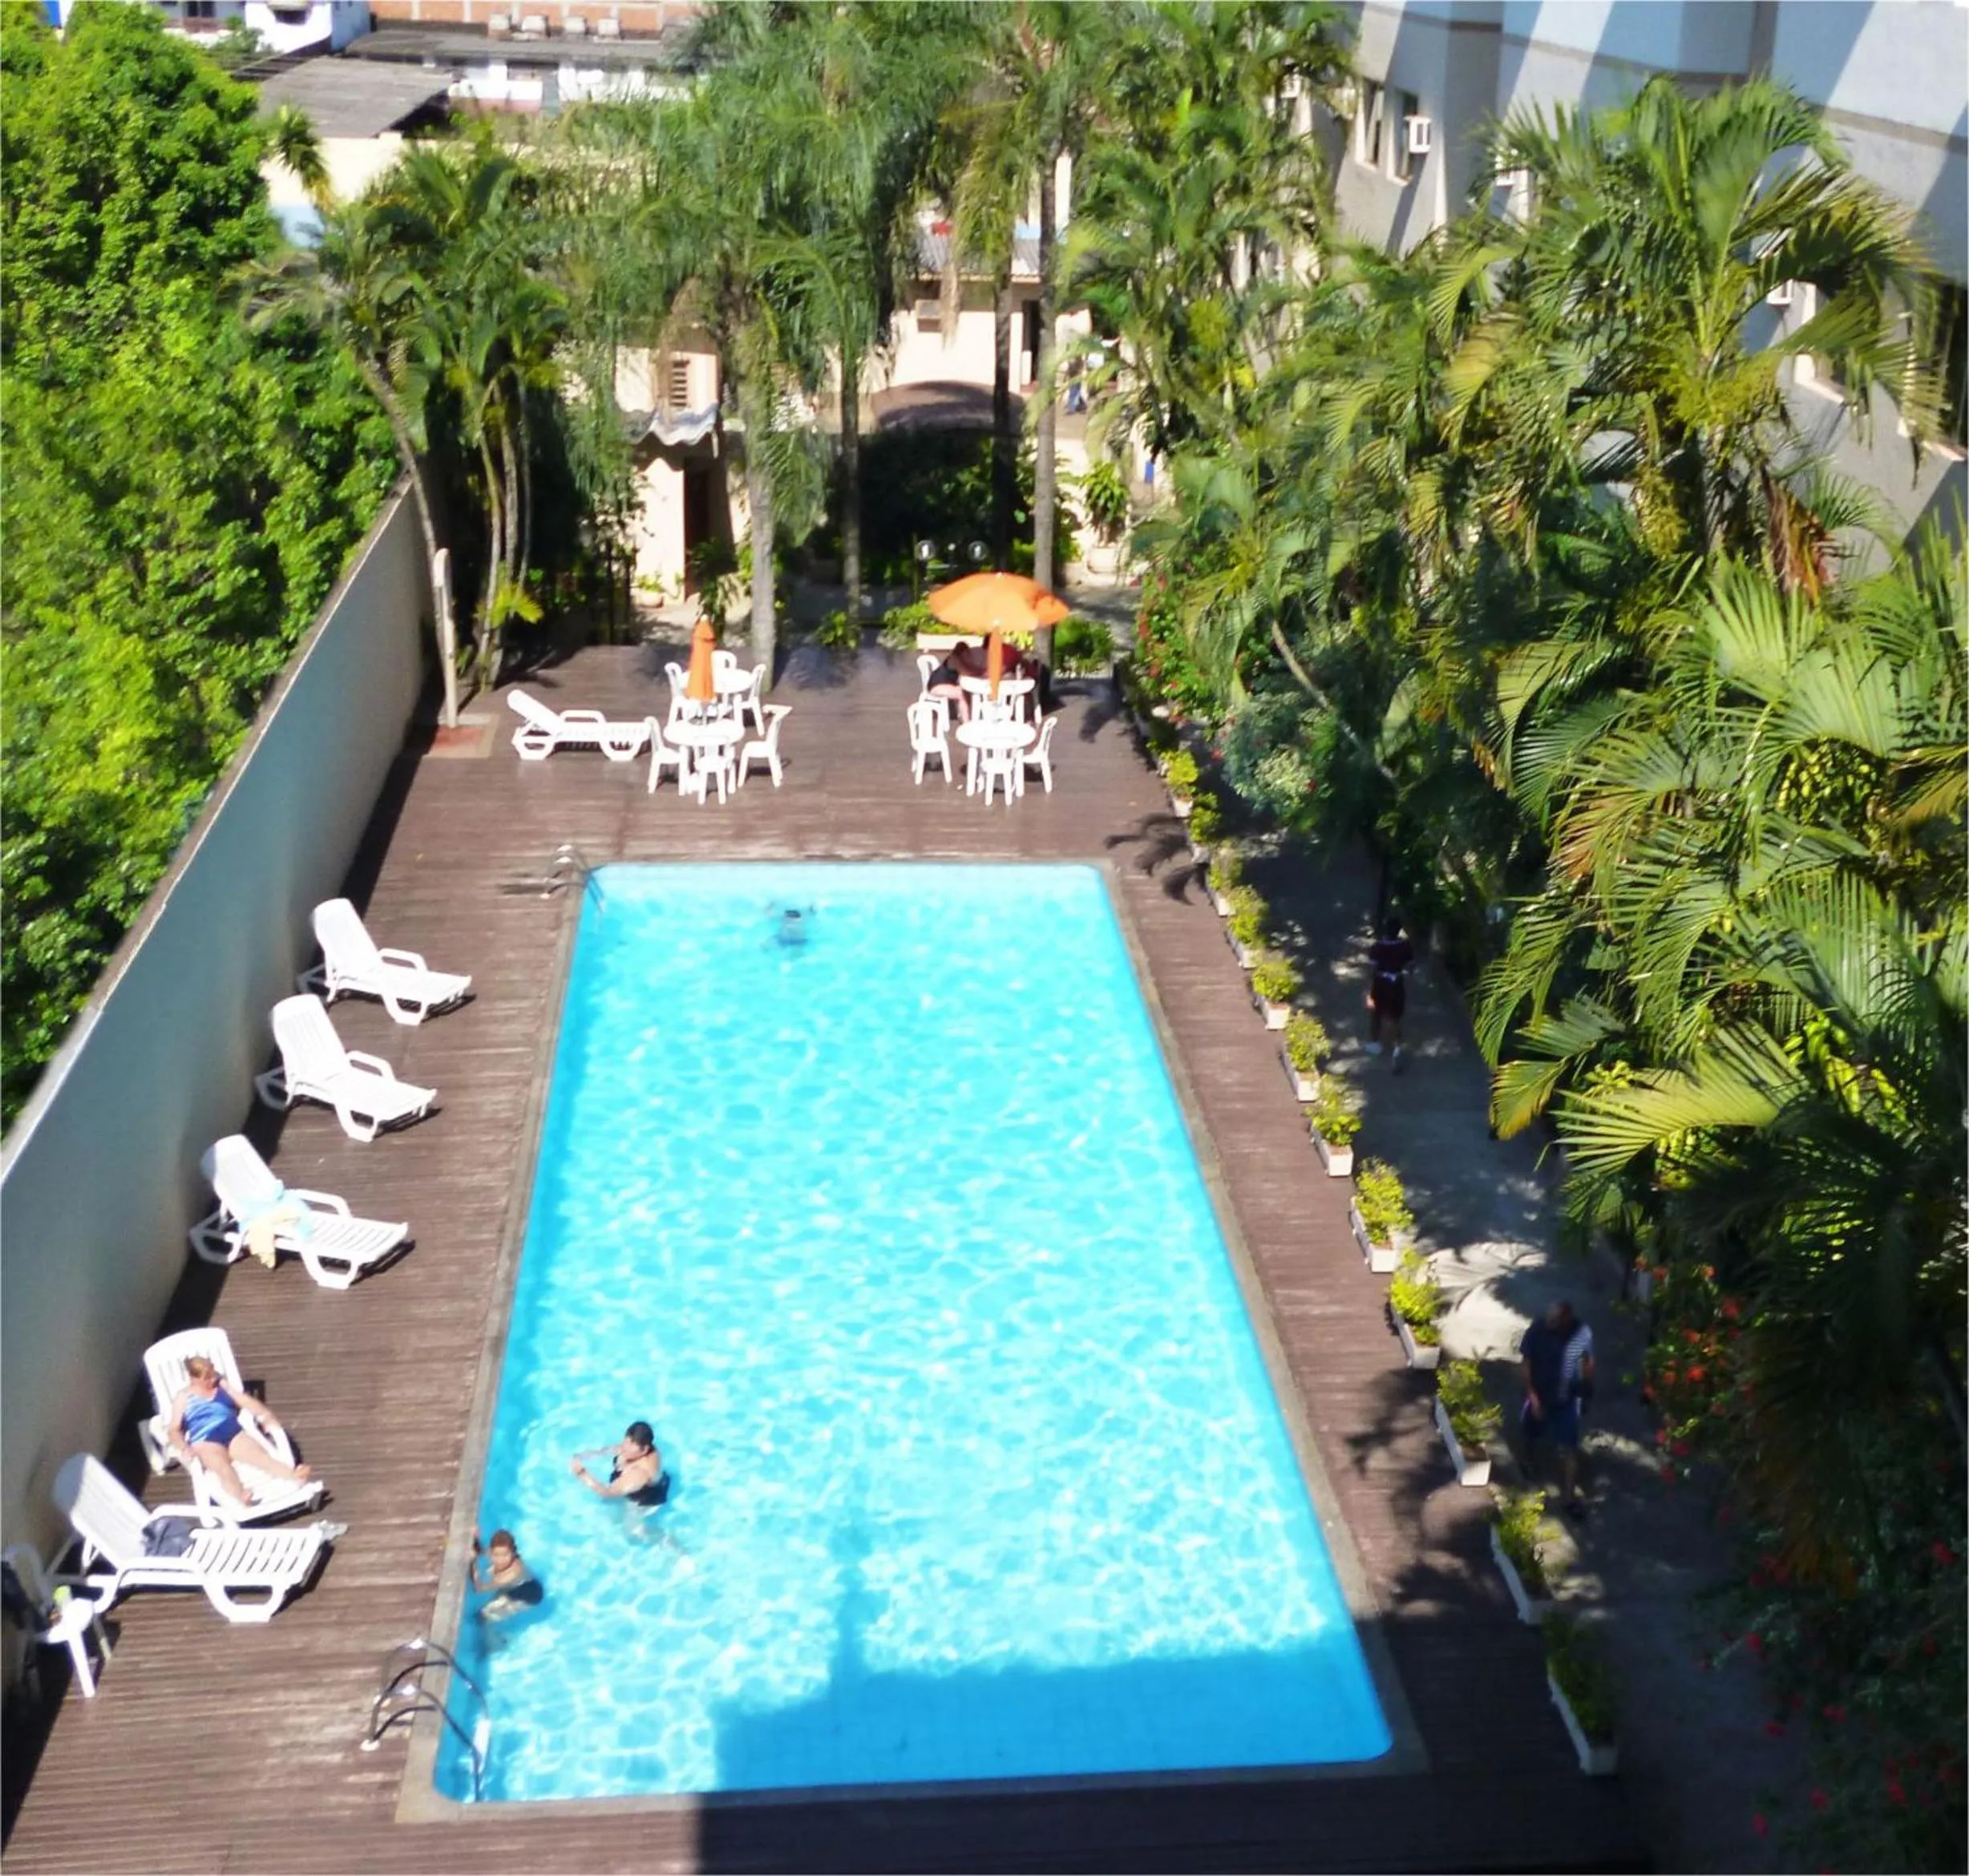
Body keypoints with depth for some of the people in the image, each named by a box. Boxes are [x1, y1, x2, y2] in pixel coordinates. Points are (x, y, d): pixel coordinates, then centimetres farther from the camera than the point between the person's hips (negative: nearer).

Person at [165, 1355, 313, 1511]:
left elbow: (246, 1401, 14)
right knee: (223, 1468, -37)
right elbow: (173, 1429, 7)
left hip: (234, 1433, 3)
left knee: (261, 1456, -28)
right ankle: (240, 1496, -68)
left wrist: (265, 1414, -7)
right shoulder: (184, 1396, 15)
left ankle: (294, 1476, -55)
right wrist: (184, 1448, -15)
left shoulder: (222, 1386, 24)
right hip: (205, 1441, -3)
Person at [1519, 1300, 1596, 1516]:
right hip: (1539, 1396, 1)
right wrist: (1532, 1395, -17)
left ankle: (1569, 1496, 12)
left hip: (1567, 1400, -1)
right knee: (1531, 1435, 24)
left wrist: (1587, 1391, 7)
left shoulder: (1583, 1333, -21)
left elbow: (1587, 1361, -2)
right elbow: (1525, 1363, -14)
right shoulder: (1537, 1330, -24)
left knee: (1569, 1448, 1)